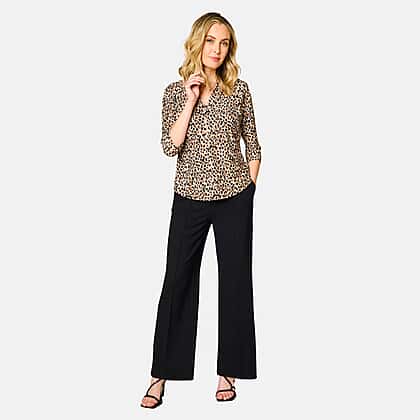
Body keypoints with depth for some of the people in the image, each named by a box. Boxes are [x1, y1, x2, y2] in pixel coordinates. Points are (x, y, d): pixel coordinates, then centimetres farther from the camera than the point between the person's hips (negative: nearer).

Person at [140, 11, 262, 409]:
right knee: (177, 282, 2)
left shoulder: (239, 88, 3)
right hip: (189, 198, 0)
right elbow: (170, 146, -10)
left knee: (235, 282, 5)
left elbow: (252, 145, 8)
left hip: (234, 198, 1)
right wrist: (191, 100, -13)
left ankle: (228, 371, 20)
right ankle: (161, 375, 13)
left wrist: (248, 189, 3)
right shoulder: (175, 92, 2)